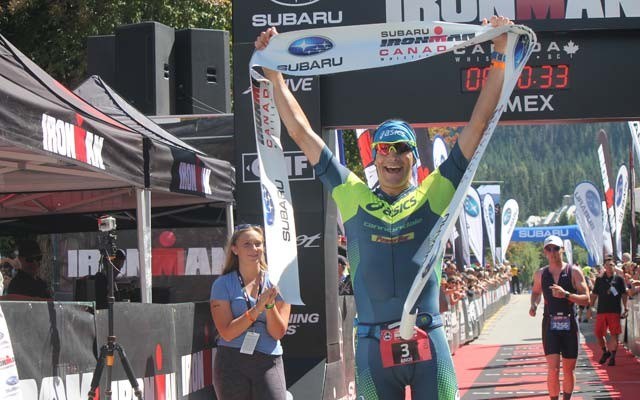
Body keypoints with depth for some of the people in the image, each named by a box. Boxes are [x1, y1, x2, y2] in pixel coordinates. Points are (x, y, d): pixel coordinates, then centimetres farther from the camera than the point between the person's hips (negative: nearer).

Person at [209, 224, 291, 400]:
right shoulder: (223, 284, 3)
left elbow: (278, 332, 1)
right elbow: (227, 333, -7)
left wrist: (270, 305, -15)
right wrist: (257, 309, -15)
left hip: (268, 363, 1)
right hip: (231, 363, -1)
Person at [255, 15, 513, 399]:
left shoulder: (435, 194, 7)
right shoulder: (353, 196, 9)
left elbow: (479, 124, 5)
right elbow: (302, 133, 14)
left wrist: (500, 54, 2)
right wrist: (274, 72, 15)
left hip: (428, 342, -1)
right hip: (372, 344, 1)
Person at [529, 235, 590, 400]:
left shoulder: (574, 272, -3)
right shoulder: (540, 274, 6)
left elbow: (586, 299, -8)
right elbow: (536, 292, 26)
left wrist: (566, 294, -23)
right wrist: (534, 304, 4)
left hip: (570, 324, 0)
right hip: (550, 324, 1)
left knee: (569, 369, 7)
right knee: (553, 368, -11)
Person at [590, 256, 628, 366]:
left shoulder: (619, 279, 2)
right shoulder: (599, 280, 7)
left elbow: (624, 295, 2)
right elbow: (594, 295, 11)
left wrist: (625, 309, -5)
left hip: (615, 311, -2)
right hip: (601, 310, 2)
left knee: (614, 334, -2)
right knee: (598, 333, 3)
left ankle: (613, 356, 6)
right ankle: (605, 351, 24)